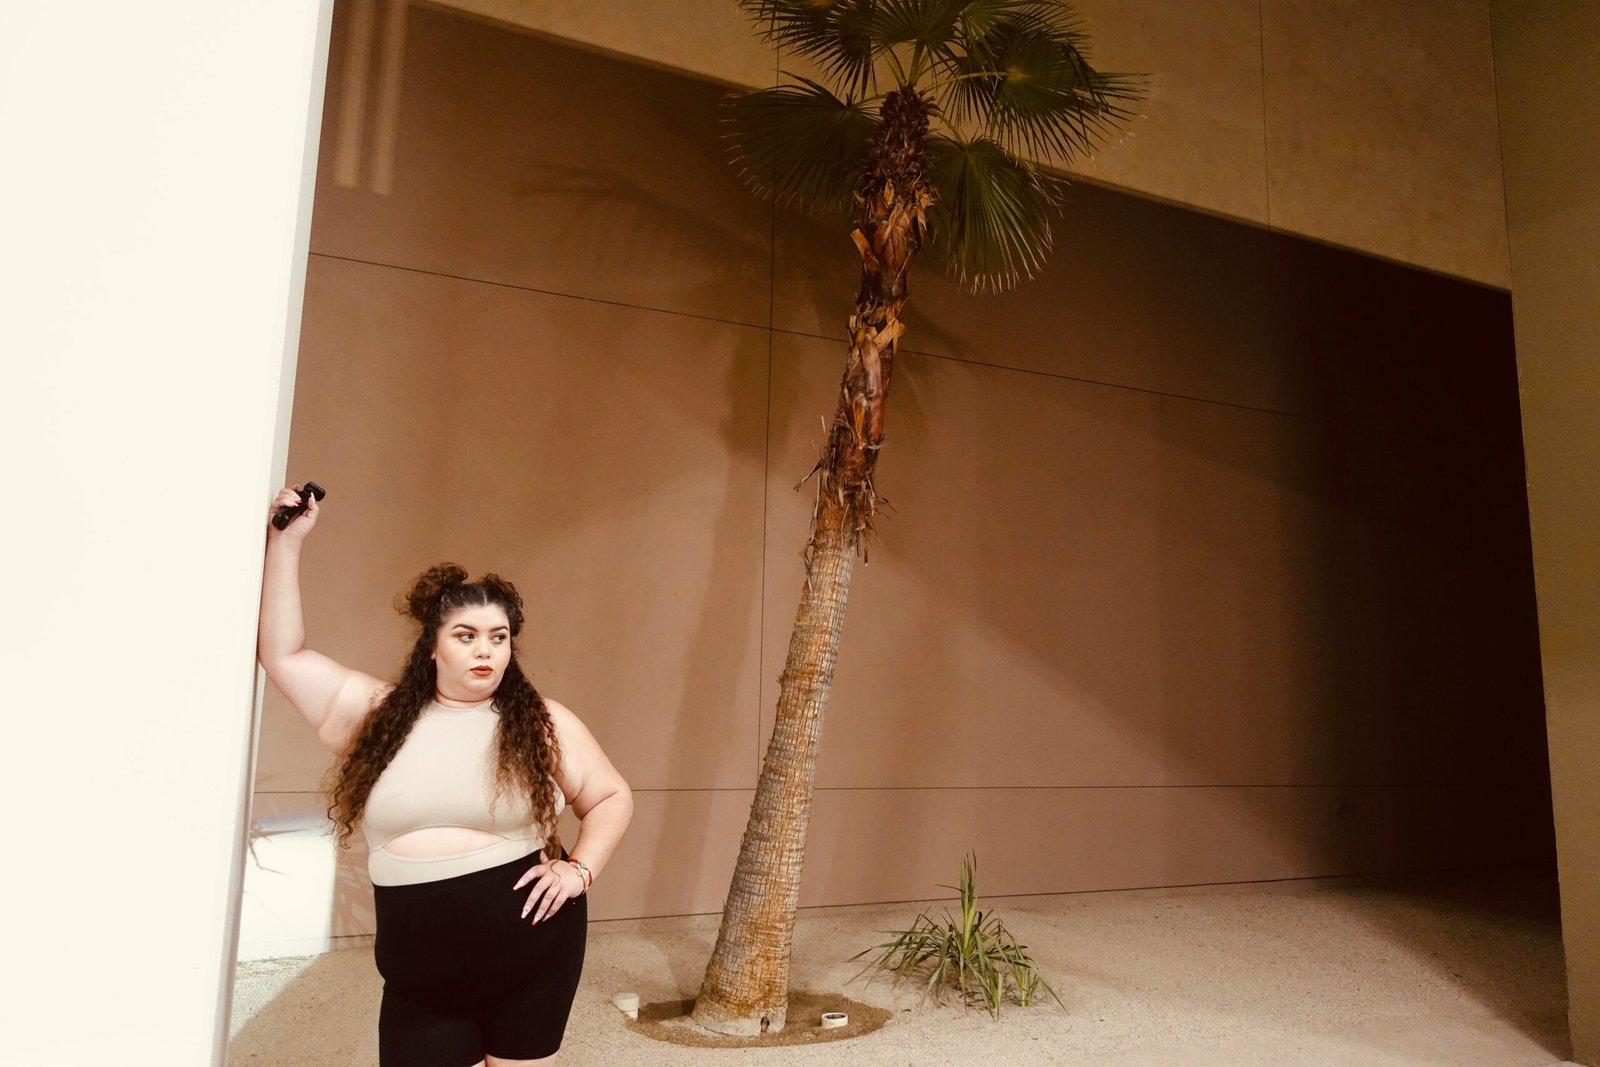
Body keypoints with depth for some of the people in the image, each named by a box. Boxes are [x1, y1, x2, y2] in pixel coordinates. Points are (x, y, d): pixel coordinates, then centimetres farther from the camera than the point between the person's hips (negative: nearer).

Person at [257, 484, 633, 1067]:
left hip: (532, 951, -1)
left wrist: (579, 868, -7)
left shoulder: (543, 723, 0)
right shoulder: (377, 713, 5)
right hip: (421, 973, 1)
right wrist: (286, 541, 1)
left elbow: (611, 797, 8)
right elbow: (285, 654, 5)